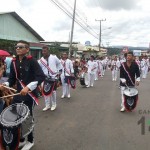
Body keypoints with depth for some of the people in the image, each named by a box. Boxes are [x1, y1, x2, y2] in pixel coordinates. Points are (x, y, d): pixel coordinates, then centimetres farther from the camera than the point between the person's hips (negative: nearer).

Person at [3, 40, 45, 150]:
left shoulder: (32, 61, -12)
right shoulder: (14, 62, 6)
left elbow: (41, 77, -21)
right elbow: (12, 79, 10)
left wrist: (28, 87, -30)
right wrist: (5, 85, -11)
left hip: (30, 94, -5)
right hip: (18, 94, 6)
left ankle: (30, 141, 30)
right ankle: (21, 140, 33)